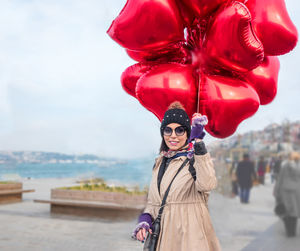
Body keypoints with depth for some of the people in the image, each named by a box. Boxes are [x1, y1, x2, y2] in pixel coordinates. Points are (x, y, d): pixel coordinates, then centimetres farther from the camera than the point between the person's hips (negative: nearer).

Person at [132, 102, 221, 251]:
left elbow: (207, 184, -28)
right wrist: (145, 219, -2)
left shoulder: (195, 159, -5)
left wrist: (198, 141, -30)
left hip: (189, 238, -5)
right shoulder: (160, 162, 13)